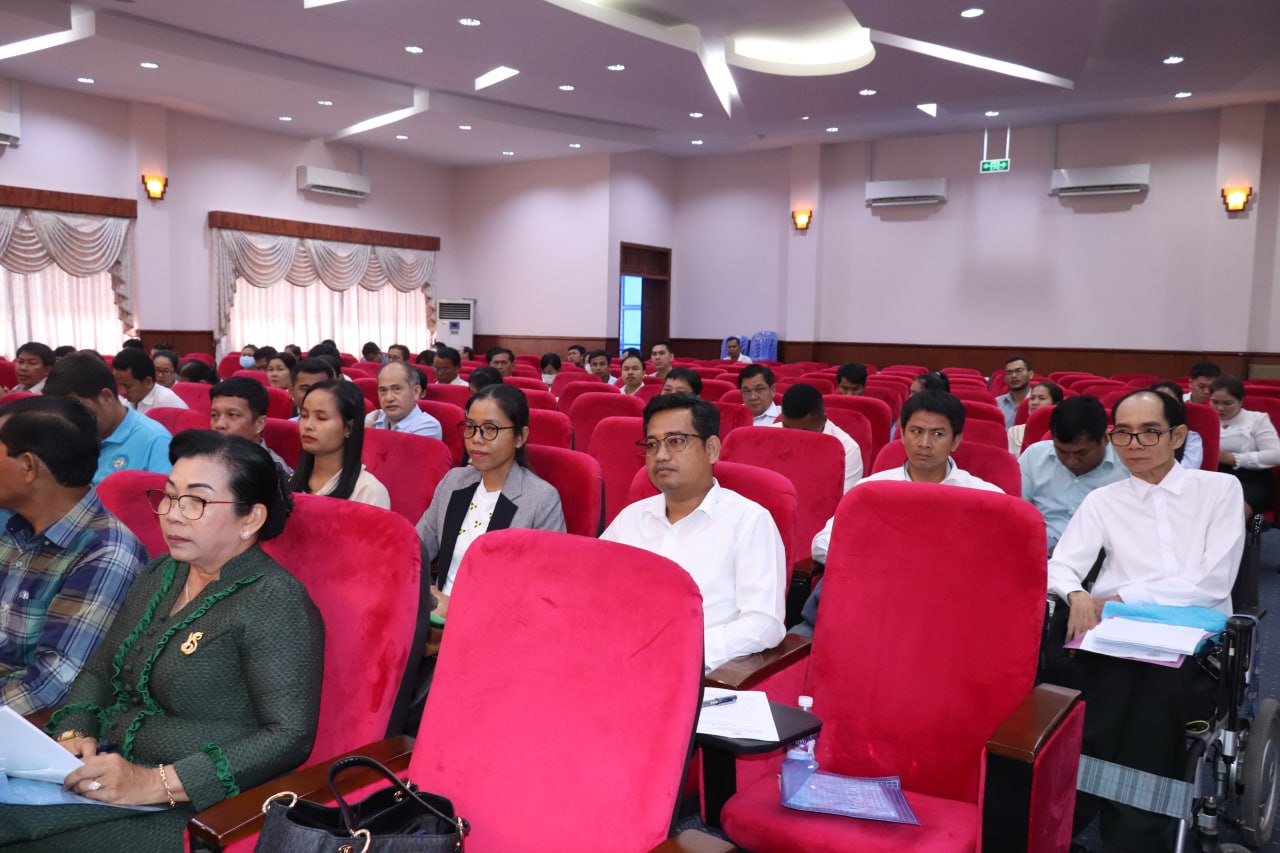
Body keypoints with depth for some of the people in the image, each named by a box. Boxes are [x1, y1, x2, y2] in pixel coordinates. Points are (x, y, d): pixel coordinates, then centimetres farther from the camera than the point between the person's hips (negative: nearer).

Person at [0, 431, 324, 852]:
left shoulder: (274, 602, -15)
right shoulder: (159, 573, 10)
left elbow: (290, 735, -20)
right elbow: (100, 670, 19)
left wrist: (158, 783, -23)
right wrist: (73, 733, -2)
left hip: (191, 808, -7)